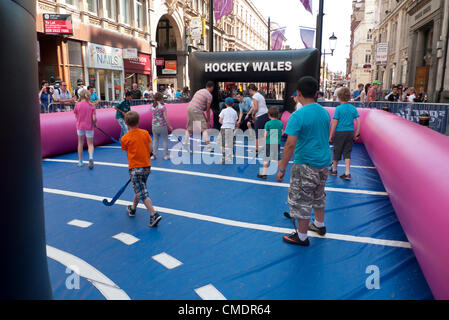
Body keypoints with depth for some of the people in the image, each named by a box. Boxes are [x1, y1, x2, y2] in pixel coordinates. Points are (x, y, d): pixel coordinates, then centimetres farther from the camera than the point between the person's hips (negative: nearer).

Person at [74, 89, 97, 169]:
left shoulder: (78, 105, -4)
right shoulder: (91, 106, -6)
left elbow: (76, 116, -1)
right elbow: (94, 118, -10)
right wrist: (94, 123, 9)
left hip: (80, 126, 1)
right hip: (89, 127, -1)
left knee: (80, 143, 17)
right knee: (90, 144, 7)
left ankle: (80, 161, 26)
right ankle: (91, 157, -21)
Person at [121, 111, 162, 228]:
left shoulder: (125, 138, -9)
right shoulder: (145, 133, -1)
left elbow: (127, 152, 0)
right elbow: (151, 149, -1)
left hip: (135, 168, -5)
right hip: (147, 166, 5)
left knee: (142, 193, -3)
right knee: (139, 189, 22)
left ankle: (154, 214, -12)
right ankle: (133, 208, 41)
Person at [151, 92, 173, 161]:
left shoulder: (152, 107, 2)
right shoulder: (162, 106, -12)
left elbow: (153, 116, 12)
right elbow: (165, 118, -14)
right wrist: (169, 126, -8)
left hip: (154, 126, 4)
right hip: (162, 126, -4)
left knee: (155, 140, 13)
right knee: (165, 140, 7)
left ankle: (154, 155, 12)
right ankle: (166, 155, 11)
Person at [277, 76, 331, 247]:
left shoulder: (298, 116, -19)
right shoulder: (325, 112, 5)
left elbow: (290, 145, -23)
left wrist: (282, 169, -17)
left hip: (306, 165, -8)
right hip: (324, 162, 8)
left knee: (301, 201, 5)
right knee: (318, 195, 26)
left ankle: (301, 237, 17)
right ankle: (319, 225, 43)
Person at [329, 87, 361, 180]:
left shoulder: (338, 108, -10)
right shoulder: (353, 108, 2)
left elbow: (334, 123, -11)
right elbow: (358, 121, 1)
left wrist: (330, 135, -4)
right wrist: (356, 134, 9)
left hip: (340, 132, -3)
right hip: (350, 132, 3)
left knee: (337, 152, 12)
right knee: (347, 153, 9)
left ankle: (334, 170, 29)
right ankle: (347, 173, 5)